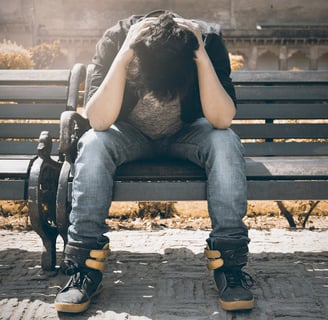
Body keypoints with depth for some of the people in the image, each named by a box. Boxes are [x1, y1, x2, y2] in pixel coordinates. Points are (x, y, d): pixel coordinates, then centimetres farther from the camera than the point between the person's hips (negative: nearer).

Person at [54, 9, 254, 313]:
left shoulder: (208, 39, -25)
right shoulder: (116, 39, -26)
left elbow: (222, 119, -32)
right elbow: (98, 121, -34)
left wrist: (202, 57, -40)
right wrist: (123, 56, -42)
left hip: (187, 133, 0)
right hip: (131, 134, 0)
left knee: (226, 142, -31)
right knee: (93, 144, -31)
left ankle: (228, 262, -24)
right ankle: (86, 263, -24)